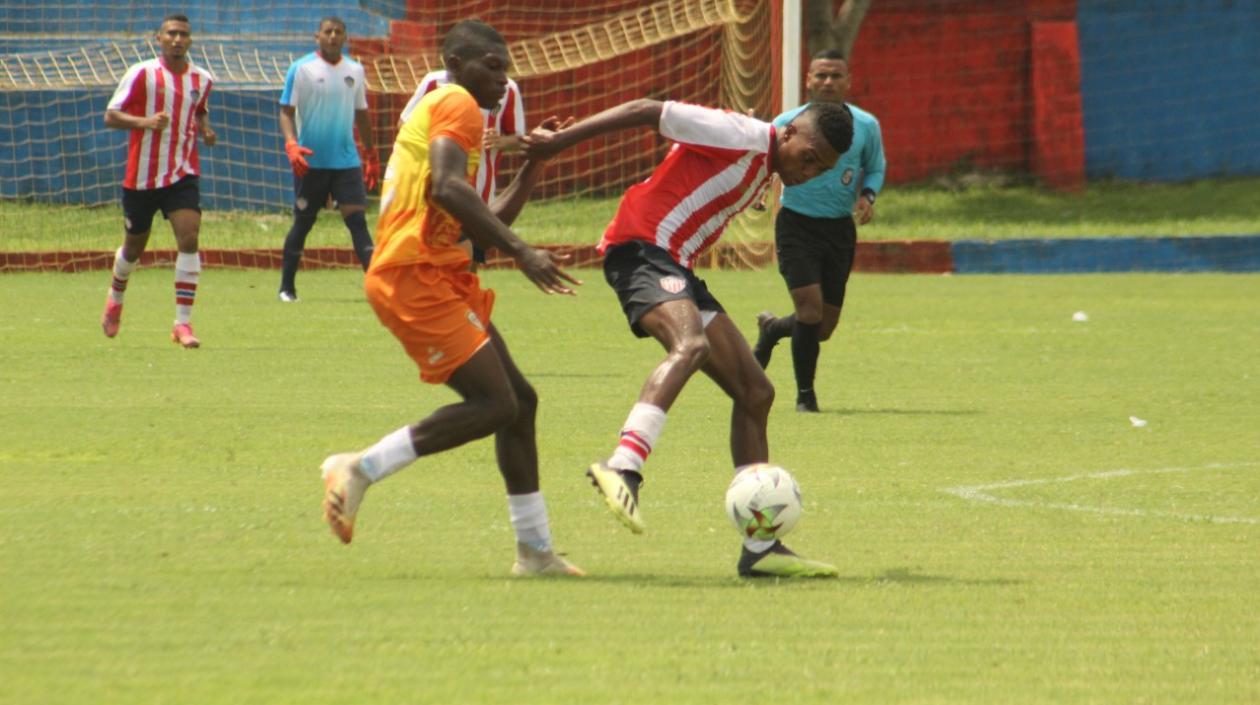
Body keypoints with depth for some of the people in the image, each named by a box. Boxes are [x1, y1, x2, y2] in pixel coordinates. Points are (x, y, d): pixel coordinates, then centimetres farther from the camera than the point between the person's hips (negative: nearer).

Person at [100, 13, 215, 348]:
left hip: (183, 175, 2)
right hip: (141, 177, -2)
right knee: (134, 247, 13)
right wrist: (144, 122, -28)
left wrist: (205, 129, 3)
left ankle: (183, 322, -16)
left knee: (189, 239, -18)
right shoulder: (142, 73, -8)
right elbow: (111, 116, -11)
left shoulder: (202, 79, 5)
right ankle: (115, 300, 45)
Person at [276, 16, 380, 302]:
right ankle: (286, 287, 19)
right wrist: (291, 144, -21)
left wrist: (371, 155, 22)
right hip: (311, 161, -2)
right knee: (303, 222, 6)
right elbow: (286, 111, -5)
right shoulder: (301, 69, -4)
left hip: (347, 160, 2)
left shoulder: (355, 71, 9)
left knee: (356, 219, -8)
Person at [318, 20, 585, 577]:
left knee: (518, 400, 10)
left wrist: (534, 166, 23)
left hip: (438, 276, 11)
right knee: (495, 404, -16)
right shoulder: (456, 104, -4)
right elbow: (446, 188, -23)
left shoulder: (438, 110, 26)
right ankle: (362, 470, -11)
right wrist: (520, 252, -23)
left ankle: (535, 550, 13)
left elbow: (480, 224, 28)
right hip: (416, 276, -11)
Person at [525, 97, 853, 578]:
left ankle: (760, 547, 9)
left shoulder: (761, 169, 19)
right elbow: (646, 112, -15)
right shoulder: (743, 137, -11)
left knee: (755, 392, 7)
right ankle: (623, 469, -51)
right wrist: (559, 141, -16)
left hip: (675, 266, 10)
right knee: (690, 345, -37)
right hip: (642, 246, -10)